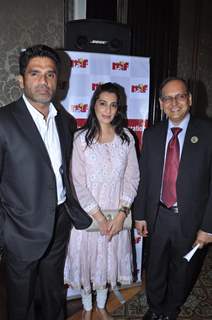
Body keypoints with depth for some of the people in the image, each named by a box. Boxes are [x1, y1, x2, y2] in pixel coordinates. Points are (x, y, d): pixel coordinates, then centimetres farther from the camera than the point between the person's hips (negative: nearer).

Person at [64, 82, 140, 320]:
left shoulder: (126, 138, -2)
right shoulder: (81, 138, -10)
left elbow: (132, 177, -1)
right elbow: (78, 182, -11)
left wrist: (122, 214, -9)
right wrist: (99, 217, -13)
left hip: (117, 214, 2)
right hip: (88, 214, -2)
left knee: (110, 260, 18)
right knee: (86, 260, 15)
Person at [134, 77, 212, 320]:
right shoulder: (151, 135, 1)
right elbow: (143, 178, 3)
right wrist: (140, 214, 2)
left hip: (191, 220, -2)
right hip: (157, 217, 2)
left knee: (182, 274, 21)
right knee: (154, 271, 21)